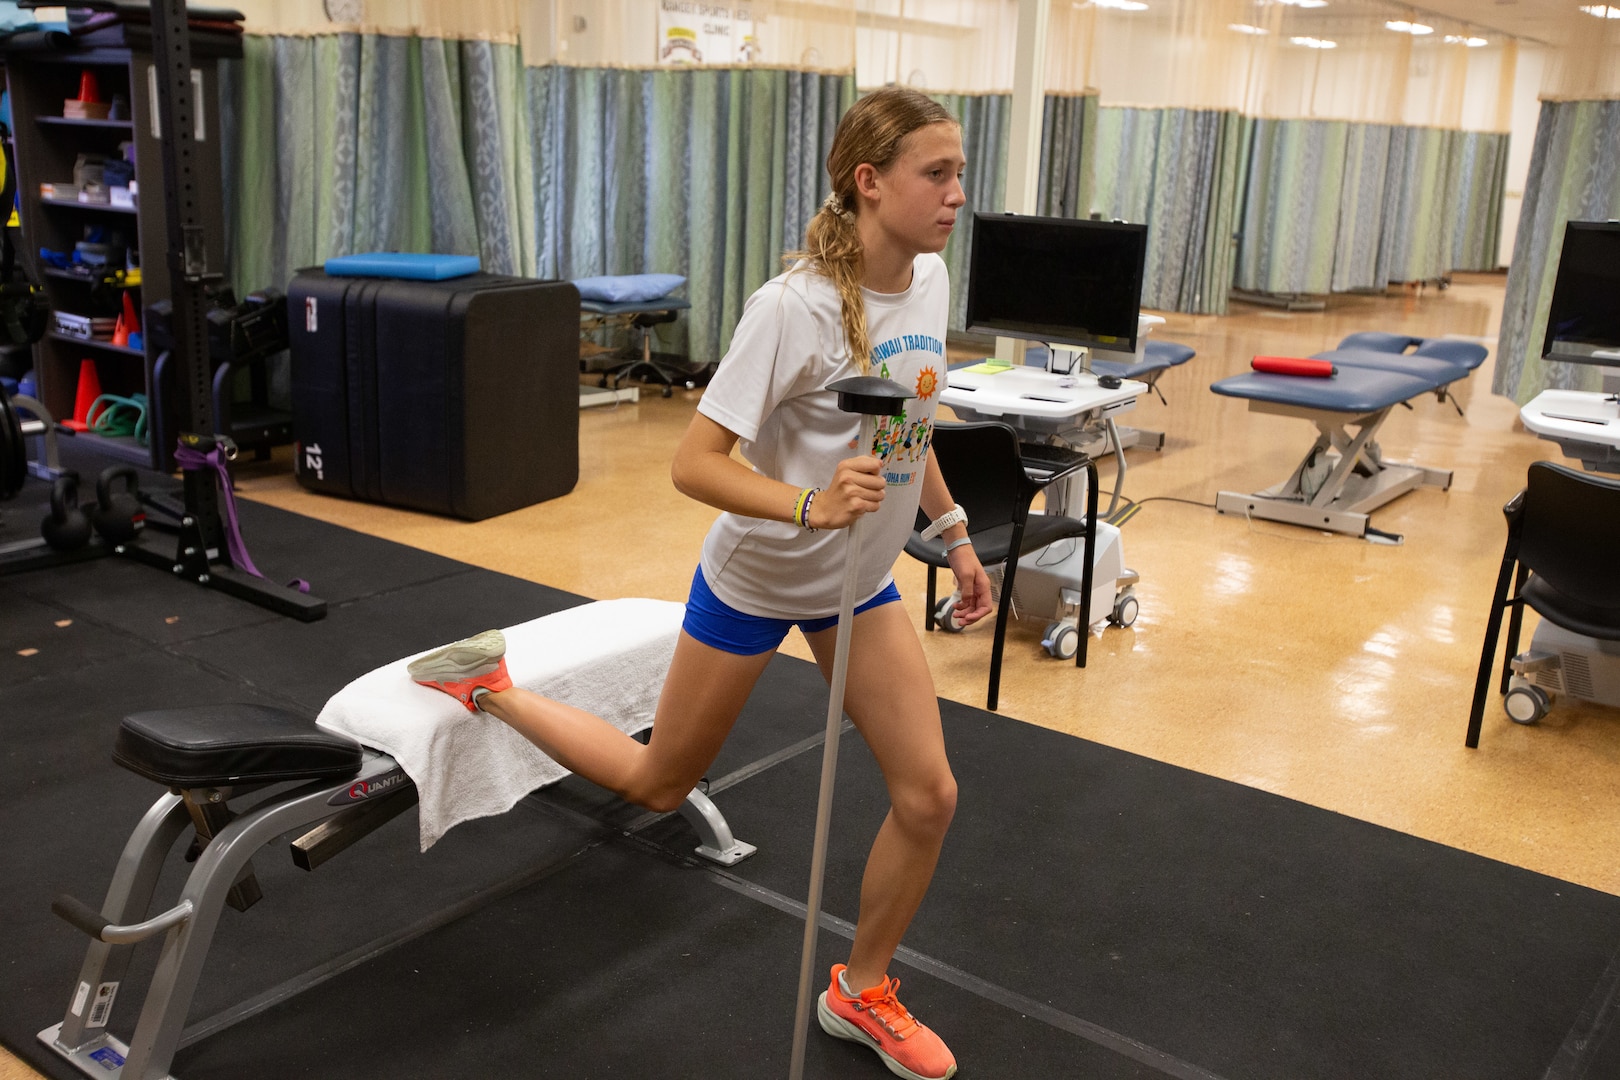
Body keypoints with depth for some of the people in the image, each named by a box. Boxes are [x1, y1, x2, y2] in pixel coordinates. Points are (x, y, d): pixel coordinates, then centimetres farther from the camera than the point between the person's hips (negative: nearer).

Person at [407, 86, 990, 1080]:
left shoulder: (932, 278, -6)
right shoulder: (793, 307, -29)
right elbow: (695, 463, -28)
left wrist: (954, 532, 10)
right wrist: (810, 506, -42)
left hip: (860, 583, 6)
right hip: (755, 579, -6)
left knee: (929, 796, 2)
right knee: (659, 782, 13)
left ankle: (862, 992, 26)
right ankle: (488, 686, 35)